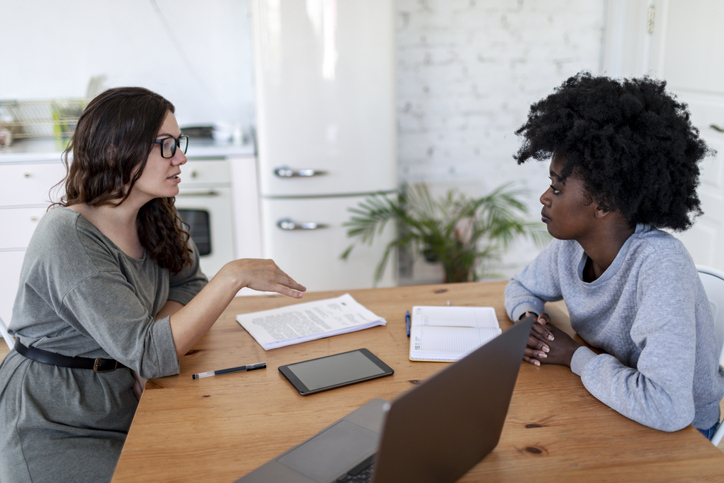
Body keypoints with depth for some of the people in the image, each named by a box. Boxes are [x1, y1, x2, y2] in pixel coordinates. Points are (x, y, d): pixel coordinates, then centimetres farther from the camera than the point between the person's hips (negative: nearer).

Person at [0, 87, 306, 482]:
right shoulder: (67, 239, -25)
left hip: (128, 402, 7)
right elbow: (147, 353, -30)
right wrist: (234, 276, -32)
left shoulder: (155, 217, 0)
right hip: (55, 431, -6)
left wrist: (154, 334, -15)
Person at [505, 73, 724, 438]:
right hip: (604, 411, 6)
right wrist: (529, 321, -11)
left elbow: (667, 409, -37)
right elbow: (521, 288, 12)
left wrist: (574, 355, -24)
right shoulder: (570, 248, -9)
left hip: (680, 432, -6)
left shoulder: (661, 264, -30)